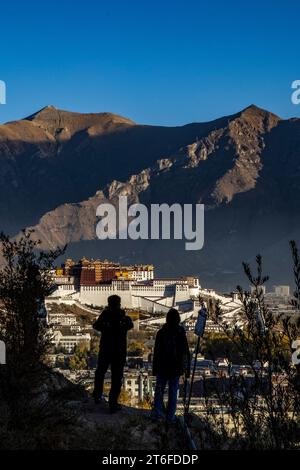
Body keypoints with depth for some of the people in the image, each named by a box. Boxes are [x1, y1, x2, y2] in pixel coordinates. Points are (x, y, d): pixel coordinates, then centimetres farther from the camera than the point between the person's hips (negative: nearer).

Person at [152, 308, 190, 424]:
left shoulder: (161, 333, -7)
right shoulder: (181, 334, -9)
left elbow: (156, 352, -3)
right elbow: (186, 353, -6)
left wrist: (154, 369, 5)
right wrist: (187, 370, 3)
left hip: (162, 367, 1)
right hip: (175, 368, -1)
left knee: (159, 390, 14)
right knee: (173, 392, 7)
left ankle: (157, 412, 12)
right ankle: (170, 417, 9)